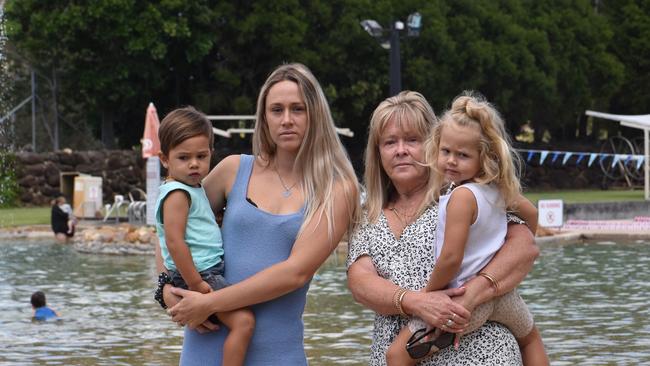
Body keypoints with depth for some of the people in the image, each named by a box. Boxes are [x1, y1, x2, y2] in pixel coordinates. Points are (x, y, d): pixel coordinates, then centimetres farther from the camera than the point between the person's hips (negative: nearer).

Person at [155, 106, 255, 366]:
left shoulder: (194, 189, 16)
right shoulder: (177, 194, -14)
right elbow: (174, 241, -22)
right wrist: (195, 284, -23)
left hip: (210, 273, 10)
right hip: (199, 275, -10)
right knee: (243, 320, -24)